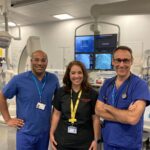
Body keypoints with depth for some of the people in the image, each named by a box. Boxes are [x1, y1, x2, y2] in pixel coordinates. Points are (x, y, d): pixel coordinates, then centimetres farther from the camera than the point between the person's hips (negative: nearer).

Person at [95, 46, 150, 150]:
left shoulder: (140, 84, -16)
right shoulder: (107, 83, 1)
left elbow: (133, 118, -26)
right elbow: (98, 110, -7)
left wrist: (108, 107, -13)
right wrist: (125, 115, -19)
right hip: (108, 141, 4)